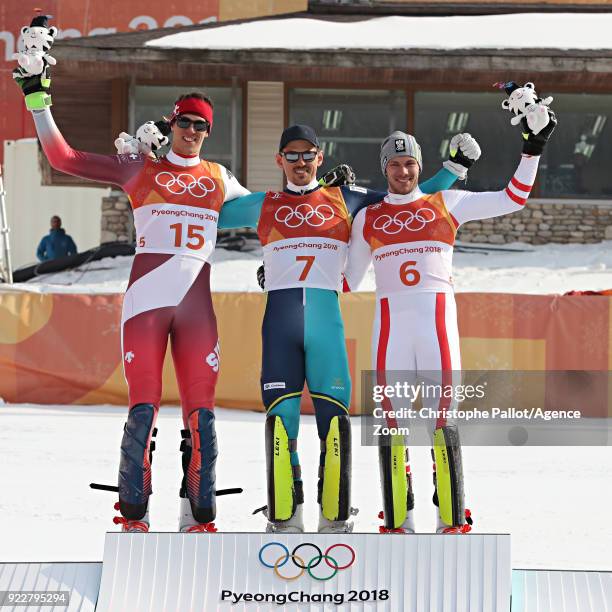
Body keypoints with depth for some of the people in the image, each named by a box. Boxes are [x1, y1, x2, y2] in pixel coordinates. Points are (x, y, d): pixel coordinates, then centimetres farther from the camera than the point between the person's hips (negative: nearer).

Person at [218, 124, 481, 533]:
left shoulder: (345, 201, 14)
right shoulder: (263, 207, 15)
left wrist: (455, 166, 16)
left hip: (326, 322, 0)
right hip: (280, 322, 0)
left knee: (334, 418, -6)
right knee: (281, 416, -5)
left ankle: (335, 518, 2)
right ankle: (285, 516, 1)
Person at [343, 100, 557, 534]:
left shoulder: (446, 204, 11)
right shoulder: (368, 218, 15)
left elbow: (513, 199, 10)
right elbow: (348, 279, 19)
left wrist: (532, 151, 4)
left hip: (437, 317, -2)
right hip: (390, 320, 2)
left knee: (441, 415, -7)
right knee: (391, 418, -2)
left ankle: (452, 518, -5)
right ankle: (399, 518, 3)